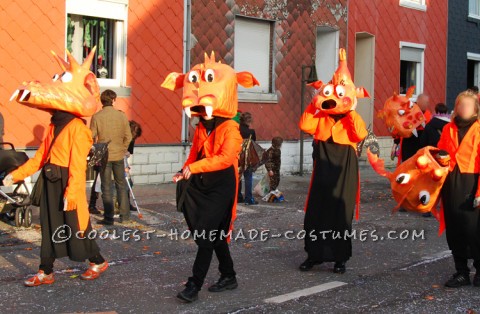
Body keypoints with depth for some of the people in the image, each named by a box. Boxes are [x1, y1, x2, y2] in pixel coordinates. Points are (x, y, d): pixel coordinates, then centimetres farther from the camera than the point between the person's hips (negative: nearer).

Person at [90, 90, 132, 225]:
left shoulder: (96, 117, -9)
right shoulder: (122, 116, -4)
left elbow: (92, 138, -6)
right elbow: (128, 137, -1)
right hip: (119, 155, 2)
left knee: (106, 188, 5)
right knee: (121, 185, 14)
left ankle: (108, 218, 7)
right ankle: (124, 215, 15)